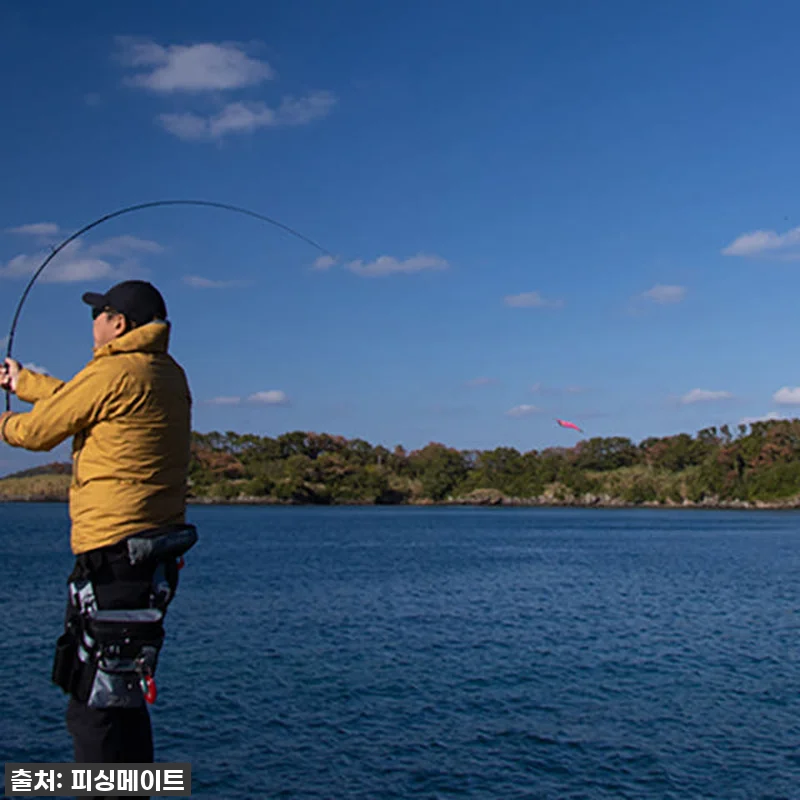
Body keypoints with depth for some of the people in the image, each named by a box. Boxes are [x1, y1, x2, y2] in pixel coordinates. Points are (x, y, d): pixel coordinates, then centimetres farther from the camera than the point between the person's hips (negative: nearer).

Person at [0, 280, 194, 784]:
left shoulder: (112, 374, -12)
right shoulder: (168, 375, 14)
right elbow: (76, 399, 29)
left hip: (114, 557, -9)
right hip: (154, 556, 9)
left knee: (95, 703, -5)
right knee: (122, 700, 19)